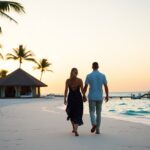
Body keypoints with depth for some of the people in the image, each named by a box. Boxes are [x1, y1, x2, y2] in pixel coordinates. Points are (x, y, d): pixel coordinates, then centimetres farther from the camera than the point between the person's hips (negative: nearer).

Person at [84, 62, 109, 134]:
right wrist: (107, 96, 11)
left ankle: (94, 124, -22)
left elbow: (85, 87, -4)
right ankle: (97, 129, 11)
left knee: (92, 112, 7)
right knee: (98, 113, 12)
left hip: (91, 97, -2)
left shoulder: (89, 76, -5)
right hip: (99, 97, 2)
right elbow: (106, 86, 0)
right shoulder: (102, 75, -1)